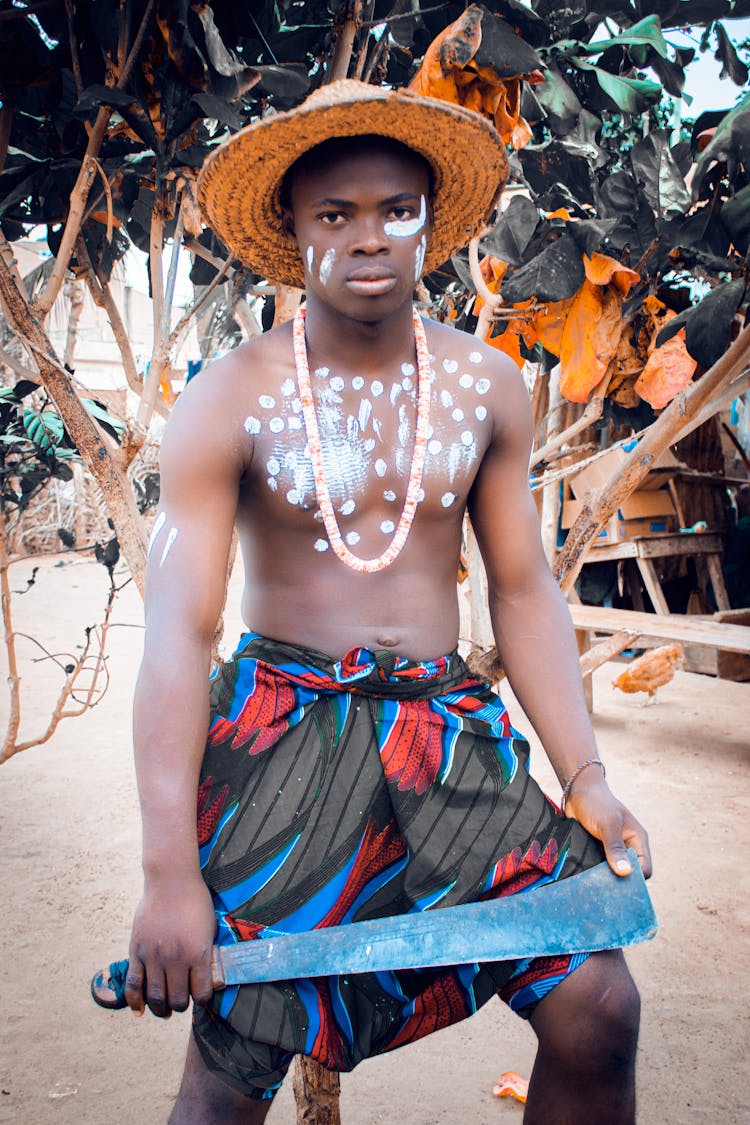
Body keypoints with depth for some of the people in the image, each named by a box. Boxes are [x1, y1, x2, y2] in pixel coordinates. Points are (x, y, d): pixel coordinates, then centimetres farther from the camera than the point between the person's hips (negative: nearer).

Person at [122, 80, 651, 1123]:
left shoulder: (485, 385, 3)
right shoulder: (228, 400, -8)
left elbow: (524, 592, 6)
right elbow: (177, 631, -12)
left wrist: (585, 778, -2)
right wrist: (170, 871, -18)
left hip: (448, 724, 3)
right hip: (279, 731, -2)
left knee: (596, 1010, -3)